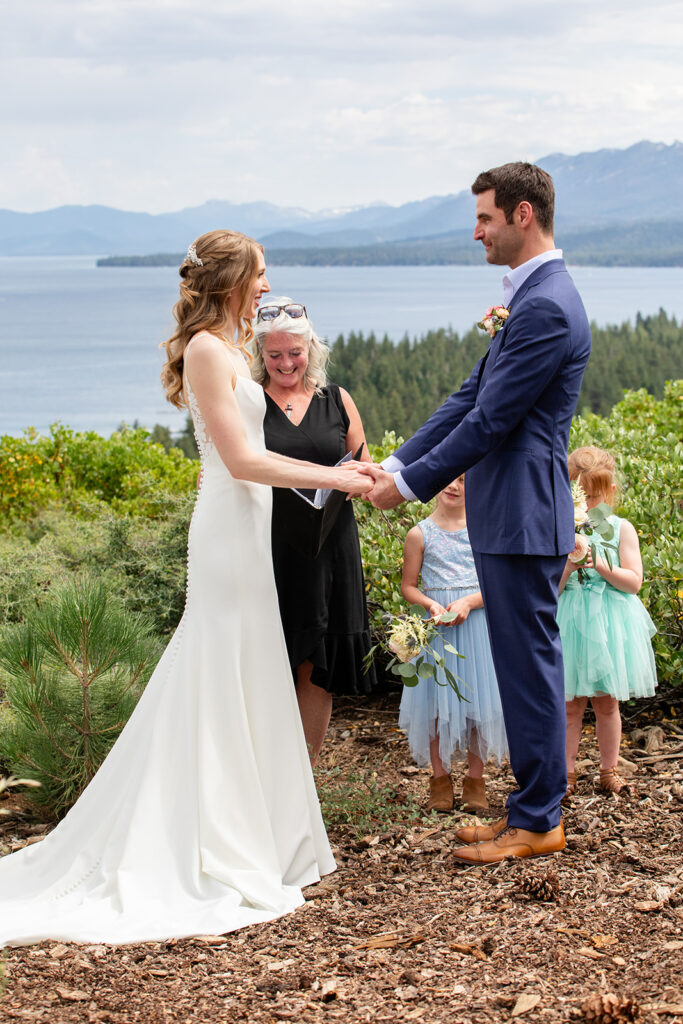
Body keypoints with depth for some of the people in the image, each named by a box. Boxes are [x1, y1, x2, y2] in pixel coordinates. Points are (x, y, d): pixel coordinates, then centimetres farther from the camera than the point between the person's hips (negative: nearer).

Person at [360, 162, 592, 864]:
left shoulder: (547, 308, -18)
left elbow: (491, 420, -19)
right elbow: (471, 397, 16)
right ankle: (533, 807, 24)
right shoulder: (530, 296, 16)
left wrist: (410, 485, -11)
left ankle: (537, 821, 8)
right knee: (525, 665, 15)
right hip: (509, 515, 10)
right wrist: (396, 463, 11)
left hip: (522, 516, -10)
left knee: (530, 665, -2)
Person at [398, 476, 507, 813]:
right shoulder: (420, 534, 1)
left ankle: (475, 780, 15)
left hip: (476, 624, 0)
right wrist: (431, 604, -14)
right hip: (437, 625, 0)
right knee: (436, 702, 3)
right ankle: (440, 779, 16)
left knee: (476, 701, 3)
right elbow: (408, 586, 5)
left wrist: (469, 602, -16)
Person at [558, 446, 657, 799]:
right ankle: (566, 773, 13)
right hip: (569, 622, 0)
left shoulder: (621, 529, 1)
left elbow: (634, 582, -5)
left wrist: (602, 566, -18)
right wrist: (567, 564, -20)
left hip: (609, 622, 0)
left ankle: (609, 770, 22)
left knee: (606, 702, 9)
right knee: (569, 703, 2)